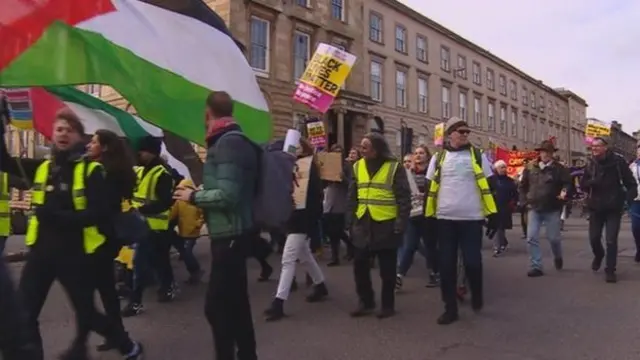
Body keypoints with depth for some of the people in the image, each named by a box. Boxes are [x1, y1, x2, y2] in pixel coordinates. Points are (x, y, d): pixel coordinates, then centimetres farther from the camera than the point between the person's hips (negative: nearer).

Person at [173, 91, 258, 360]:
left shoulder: (228, 143, -18)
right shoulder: (235, 140, 12)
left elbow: (227, 195, -26)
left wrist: (193, 196, -13)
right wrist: (201, 191, 13)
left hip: (230, 234, -10)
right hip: (233, 232, 10)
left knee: (216, 305, -4)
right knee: (235, 301, 19)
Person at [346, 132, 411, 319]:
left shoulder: (394, 167, -6)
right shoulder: (358, 167, 8)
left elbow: (404, 199, -7)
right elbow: (352, 197, 12)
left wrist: (400, 225, -13)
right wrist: (350, 221, 7)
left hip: (386, 226, -4)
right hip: (363, 225, 5)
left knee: (387, 269, 7)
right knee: (360, 266, 7)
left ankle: (388, 305, 21)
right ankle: (366, 302, 23)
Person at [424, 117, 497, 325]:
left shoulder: (477, 156, 5)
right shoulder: (438, 158, 7)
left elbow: (489, 186, 4)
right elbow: (430, 188, 9)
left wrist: (492, 214, -1)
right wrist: (428, 215, 5)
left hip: (471, 218, -1)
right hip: (445, 219, 1)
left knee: (472, 261, -1)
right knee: (446, 264, 3)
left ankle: (477, 294, 29)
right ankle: (450, 308, 13)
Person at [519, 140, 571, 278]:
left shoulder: (559, 168, -2)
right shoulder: (530, 168, 5)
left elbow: (568, 183, -3)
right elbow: (522, 186, 12)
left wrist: (564, 191, -24)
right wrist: (525, 202, 3)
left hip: (552, 209, -2)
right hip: (534, 209, 2)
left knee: (554, 238, 5)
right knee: (531, 238, -5)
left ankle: (558, 257, 37)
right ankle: (536, 267, 2)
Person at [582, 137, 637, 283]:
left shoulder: (618, 161, -8)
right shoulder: (591, 164, 1)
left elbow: (630, 181, -6)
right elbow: (583, 185, 3)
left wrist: (630, 195, -23)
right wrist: (591, 182, -19)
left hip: (614, 207, -3)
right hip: (596, 207, 3)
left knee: (611, 240, -5)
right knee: (594, 238, 9)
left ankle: (610, 270, 7)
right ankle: (598, 255, 41)